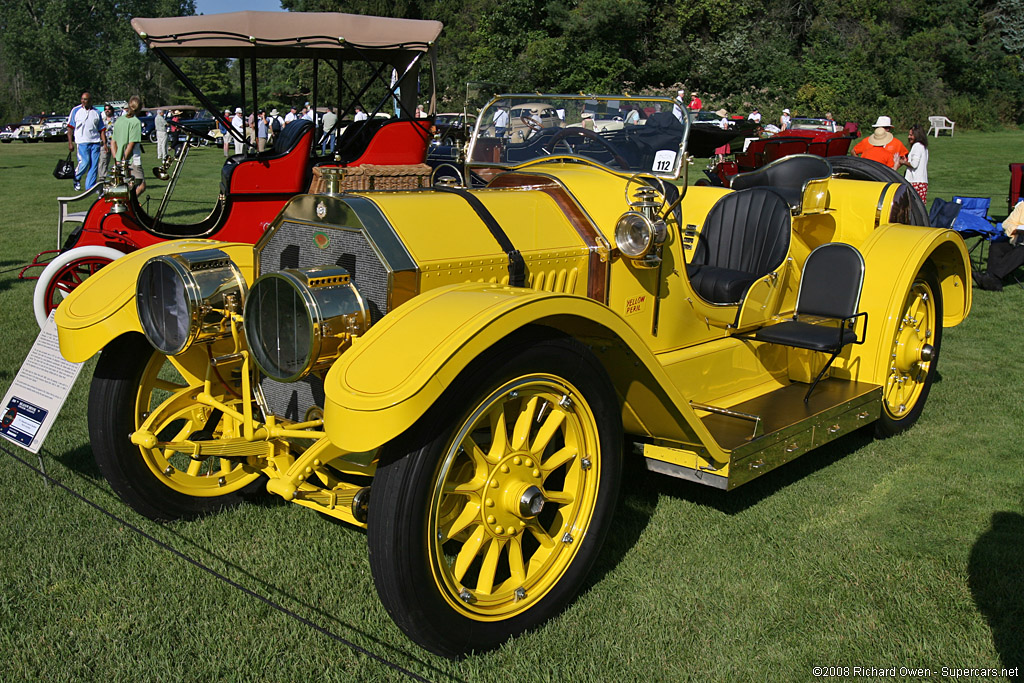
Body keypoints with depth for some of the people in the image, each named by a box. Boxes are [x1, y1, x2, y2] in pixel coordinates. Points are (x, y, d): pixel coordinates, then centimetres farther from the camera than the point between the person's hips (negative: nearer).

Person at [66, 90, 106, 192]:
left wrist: (104, 143, 4)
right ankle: (76, 178, 15)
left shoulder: (96, 112, 11)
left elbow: (101, 130, 14)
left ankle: (90, 186, 5)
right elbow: (70, 127, 4)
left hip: (95, 142, 3)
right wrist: (70, 143, -4)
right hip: (82, 142, -3)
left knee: (94, 165, -1)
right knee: (84, 162, -12)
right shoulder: (76, 110, 4)